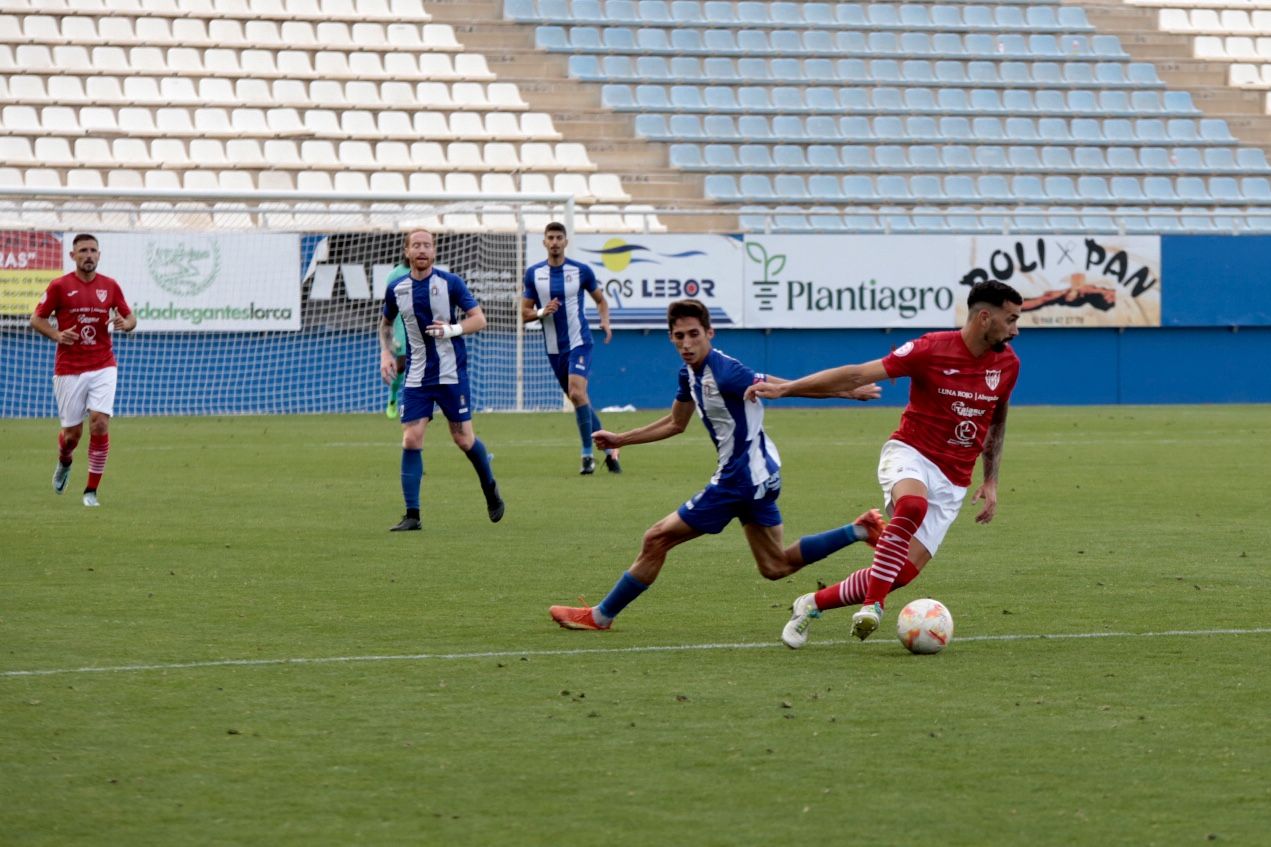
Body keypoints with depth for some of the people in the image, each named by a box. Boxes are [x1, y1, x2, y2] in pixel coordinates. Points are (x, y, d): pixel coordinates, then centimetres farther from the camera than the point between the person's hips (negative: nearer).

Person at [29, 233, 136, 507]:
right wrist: (57, 335, -15)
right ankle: (64, 463, 42)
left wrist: (125, 323, -12)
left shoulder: (110, 286, 4)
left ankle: (92, 491, -4)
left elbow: (130, 318, 12)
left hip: (103, 367, 1)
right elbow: (36, 318, 3)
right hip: (68, 369, -1)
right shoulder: (59, 286, -2)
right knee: (72, 431, 4)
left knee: (100, 423, -14)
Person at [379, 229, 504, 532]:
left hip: (452, 373, -2)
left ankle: (490, 488, 30)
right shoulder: (396, 289, 3)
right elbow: (386, 323, 21)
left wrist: (452, 329, -22)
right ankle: (412, 515, -5)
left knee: (463, 439, 1)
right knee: (411, 441, -8)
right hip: (416, 378, 2)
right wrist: (386, 353, 5)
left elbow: (479, 319, -5)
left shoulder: (450, 283, -6)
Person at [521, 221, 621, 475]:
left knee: (577, 393, -22)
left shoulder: (581, 270, -3)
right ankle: (608, 449, 25)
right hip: (553, 347, 4)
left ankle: (588, 454, -14)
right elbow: (524, 313, 6)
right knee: (578, 399, 10)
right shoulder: (533, 273, 2)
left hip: (579, 342, -4)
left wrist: (605, 322, -8)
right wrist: (542, 312, -15)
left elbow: (600, 300, 11)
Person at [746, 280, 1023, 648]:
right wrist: (785, 388, -16)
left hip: (952, 481, 4)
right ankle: (872, 605, -34)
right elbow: (858, 374, -12)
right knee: (912, 505, -41)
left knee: (902, 573, -10)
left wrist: (991, 480, 15)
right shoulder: (932, 349, -13)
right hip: (911, 454, -4)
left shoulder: (1007, 363, 2)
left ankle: (814, 604, 8)